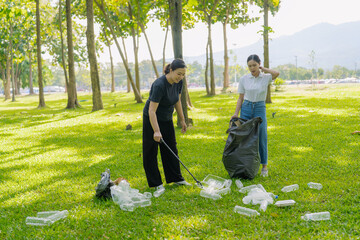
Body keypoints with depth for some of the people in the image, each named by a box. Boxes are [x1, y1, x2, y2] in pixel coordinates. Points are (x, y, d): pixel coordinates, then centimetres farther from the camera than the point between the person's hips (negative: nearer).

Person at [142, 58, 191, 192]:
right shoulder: (159, 85, -31)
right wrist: (156, 131, -39)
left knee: (171, 149, 13)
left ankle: (176, 178, 24)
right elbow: (151, 111, -33)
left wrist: (182, 120, 11)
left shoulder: (178, 82, -9)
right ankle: (156, 183, 9)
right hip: (152, 119, -7)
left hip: (167, 119, 7)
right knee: (151, 151, 0)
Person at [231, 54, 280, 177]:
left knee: (261, 138, -2)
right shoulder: (244, 79, 1)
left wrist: (263, 69, -10)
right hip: (246, 108, 2)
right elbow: (241, 98, 5)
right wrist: (236, 113, -3)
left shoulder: (266, 78, -2)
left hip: (260, 109, -1)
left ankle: (264, 166, 11)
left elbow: (276, 73, -23)